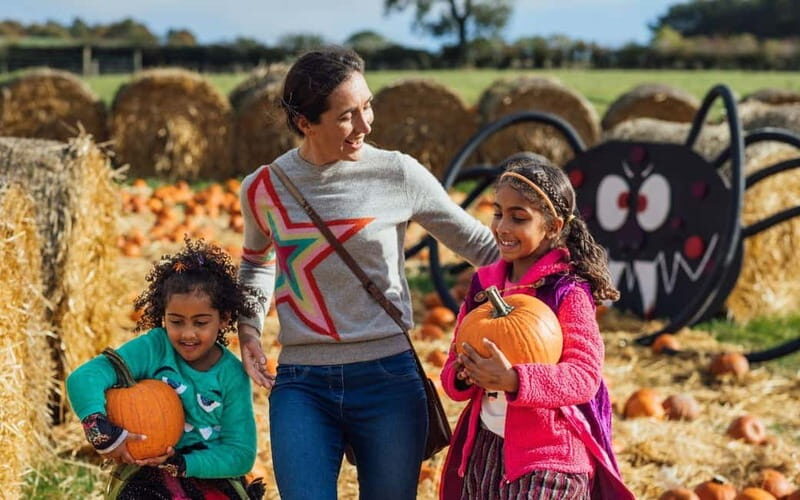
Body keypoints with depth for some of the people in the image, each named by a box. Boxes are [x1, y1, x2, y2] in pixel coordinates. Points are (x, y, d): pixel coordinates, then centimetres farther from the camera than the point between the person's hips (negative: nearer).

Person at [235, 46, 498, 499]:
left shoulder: (399, 174, -3)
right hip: (301, 383, 1)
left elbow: (479, 243, 7)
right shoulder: (263, 189, 3)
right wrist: (249, 327, 10)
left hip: (387, 377, -1)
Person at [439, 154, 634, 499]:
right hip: (485, 447, 6)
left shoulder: (569, 292, -10)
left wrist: (513, 380, -33)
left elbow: (584, 376, -20)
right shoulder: (484, 284, 7)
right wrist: (463, 375, -15)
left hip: (549, 455, -6)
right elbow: (452, 370, 9)